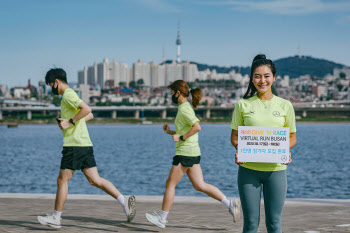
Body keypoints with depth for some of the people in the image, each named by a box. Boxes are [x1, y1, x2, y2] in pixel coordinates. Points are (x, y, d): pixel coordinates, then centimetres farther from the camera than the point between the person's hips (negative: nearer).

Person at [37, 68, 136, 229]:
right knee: (95, 180, 5)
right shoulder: (71, 95, 22)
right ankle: (125, 202, -4)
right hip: (85, 145, 9)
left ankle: (55, 218, 8)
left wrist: (70, 122, -18)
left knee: (62, 181, 0)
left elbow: (87, 109, -25)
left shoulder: (68, 95, -9)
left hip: (74, 145, -9)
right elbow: (90, 116, 33)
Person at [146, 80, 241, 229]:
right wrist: (169, 132, 15)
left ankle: (162, 218, 9)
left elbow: (197, 127, -25)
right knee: (199, 185, 7)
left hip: (185, 152, -10)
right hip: (193, 153, 10)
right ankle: (230, 204, 2)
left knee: (170, 184, 1)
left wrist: (181, 137, -18)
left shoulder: (184, 109, -12)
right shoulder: (187, 107, 18)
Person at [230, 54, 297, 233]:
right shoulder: (243, 105, 5)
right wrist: (238, 148, -12)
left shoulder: (284, 105, 6)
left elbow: (292, 137, 12)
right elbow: (234, 136, 10)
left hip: (276, 169, 0)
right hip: (248, 169, 0)